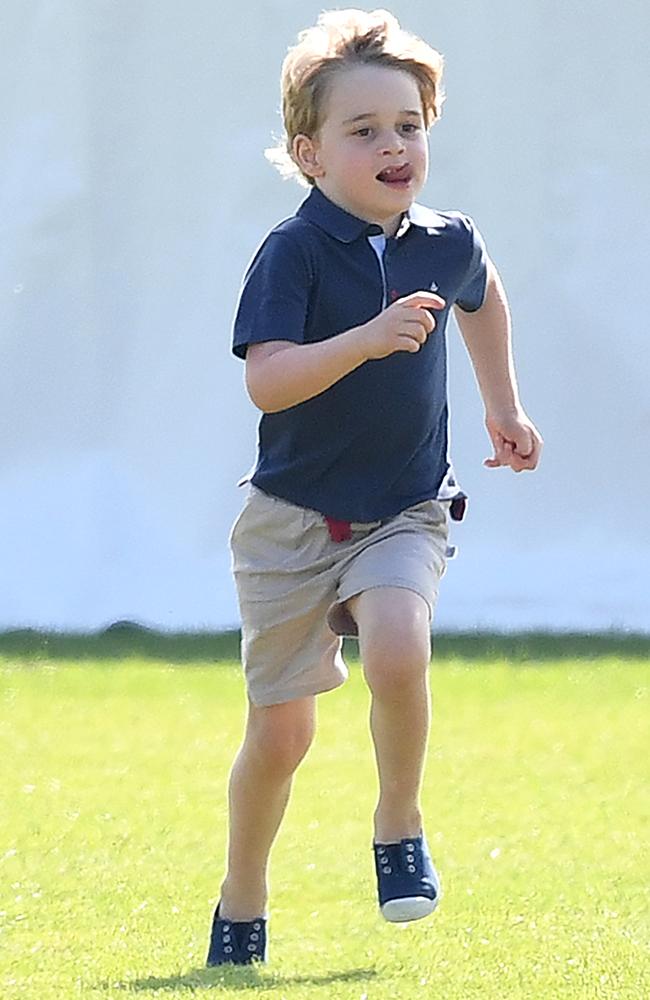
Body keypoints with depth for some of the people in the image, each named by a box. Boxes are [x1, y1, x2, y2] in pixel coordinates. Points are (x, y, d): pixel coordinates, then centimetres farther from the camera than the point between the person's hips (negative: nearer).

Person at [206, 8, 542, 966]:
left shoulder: (445, 245, -1)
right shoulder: (296, 251, -14)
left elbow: (481, 292, 25)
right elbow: (267, 381, -26)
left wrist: (503, 404, 26)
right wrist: (368, 338, -38)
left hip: (404, 514, 2)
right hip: (295, 517, -2)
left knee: (397, 650, -29)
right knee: (280, 729, 5)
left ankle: (399, 824, -4)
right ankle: (242, 904, 28)